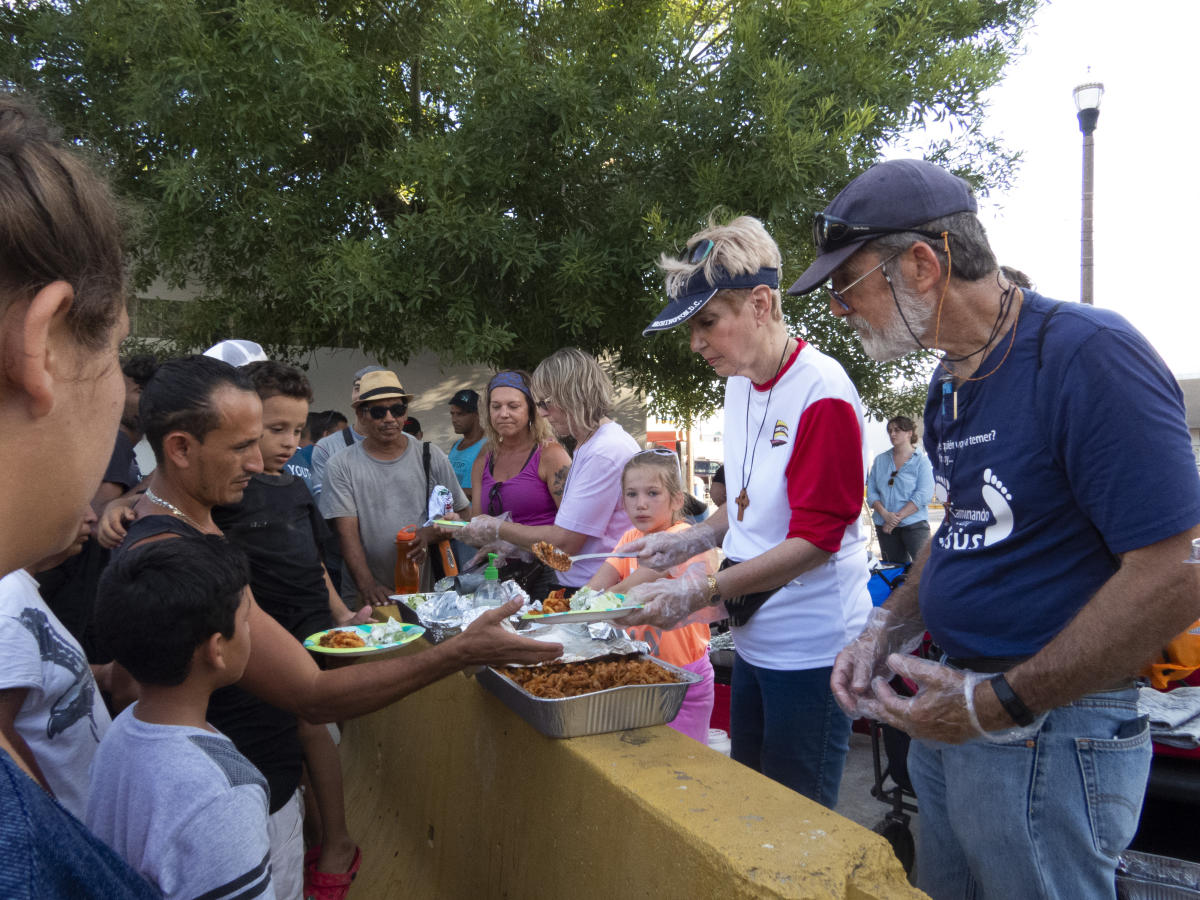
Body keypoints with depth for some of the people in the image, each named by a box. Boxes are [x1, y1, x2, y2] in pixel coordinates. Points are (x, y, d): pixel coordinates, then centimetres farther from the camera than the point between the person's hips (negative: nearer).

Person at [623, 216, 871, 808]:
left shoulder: (822, 393, -19)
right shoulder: (739, 383, 8)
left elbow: (815, 540, -20)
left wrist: (703, 591, -26)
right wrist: (690, 541, 3)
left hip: (810, 645, -8)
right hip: (752, 637, 8)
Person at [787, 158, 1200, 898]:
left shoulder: (1090, 356, -20)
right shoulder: (949, 385, 9)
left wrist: (1004, 701, -19)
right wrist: (887, 631, 3)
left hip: (1051, 735, -8)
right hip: (954, 707, 8)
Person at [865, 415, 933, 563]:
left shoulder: (921, 460, 0)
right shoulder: (880, 460, 11)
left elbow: (924, 495, -10)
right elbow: (871, 492, 5)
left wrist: (898, 516, -16)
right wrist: (885, 514, -12)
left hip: (914, 524, -4)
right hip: (885, 526, 4)